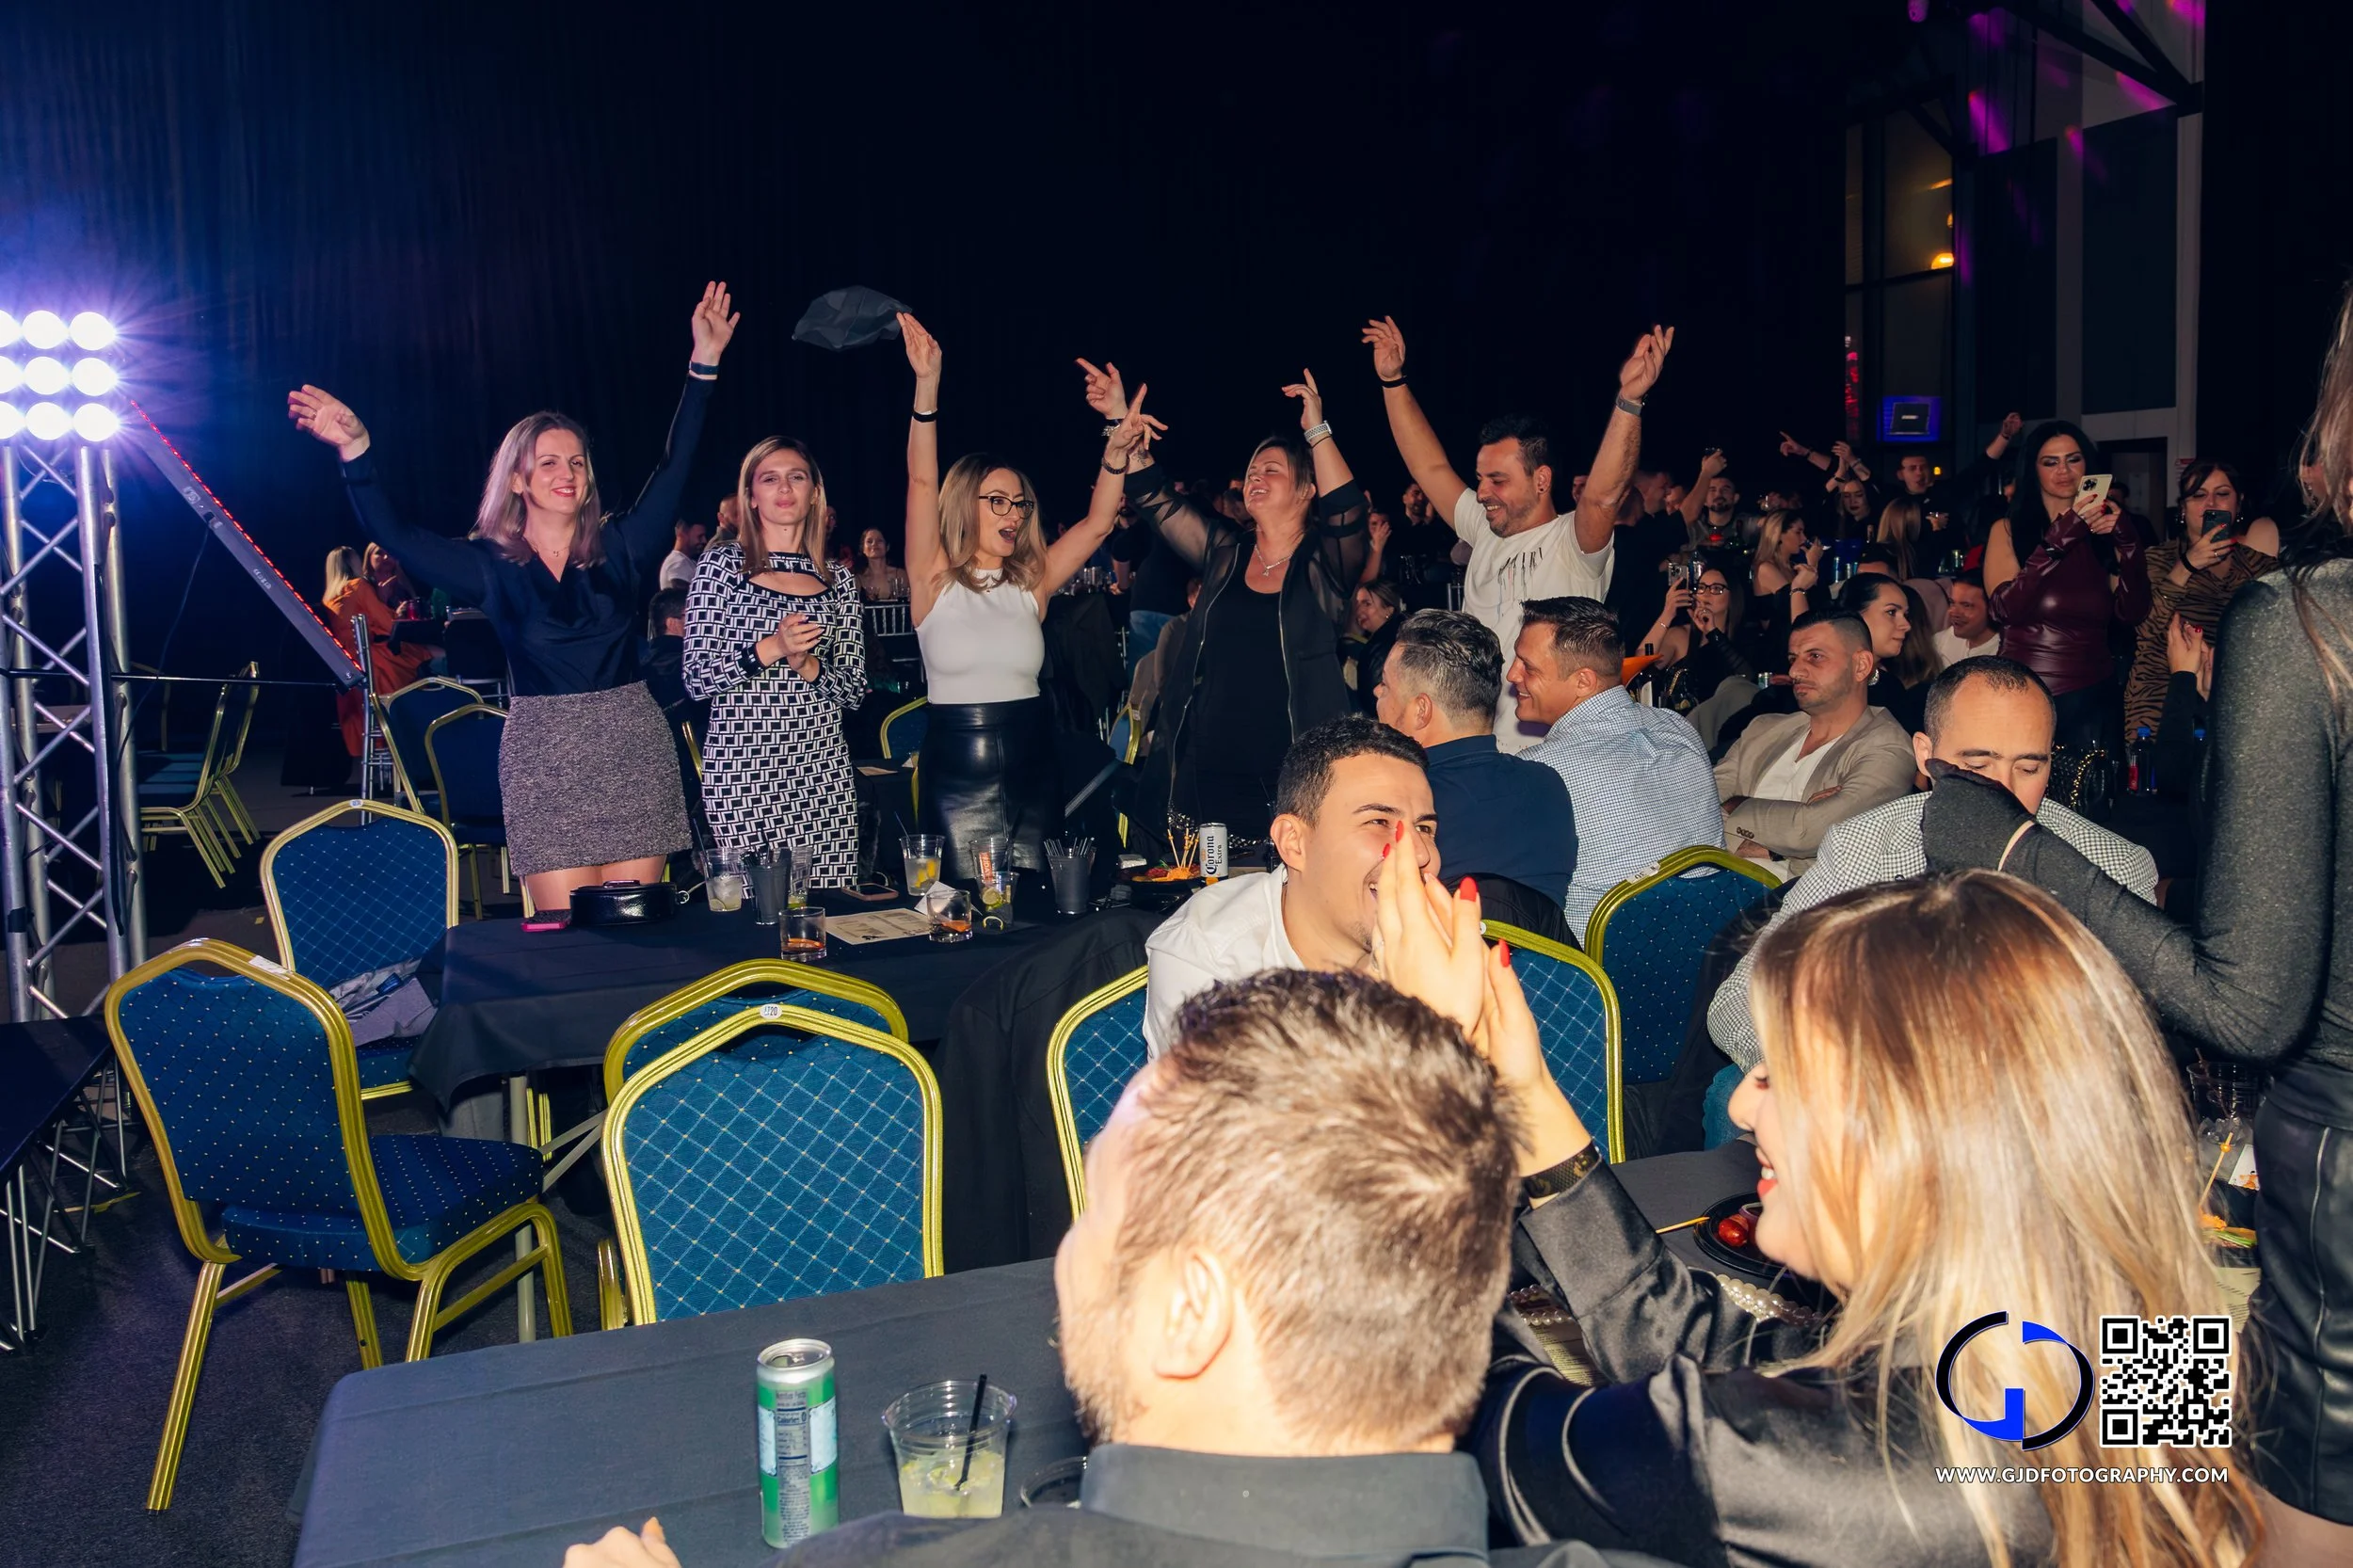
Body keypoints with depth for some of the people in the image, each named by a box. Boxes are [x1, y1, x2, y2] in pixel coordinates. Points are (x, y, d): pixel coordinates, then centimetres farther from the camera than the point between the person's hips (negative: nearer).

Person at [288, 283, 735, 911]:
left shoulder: (620, 548, 4)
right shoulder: (492, 565, 3)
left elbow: (674, 468, 1)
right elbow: (392, 534, -3)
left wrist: (704, 364, -4)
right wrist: (355, 450, -18)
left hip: (633, 747, 1)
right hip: (544, 755, -1)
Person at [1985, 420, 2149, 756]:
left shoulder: (2104, 528, 9)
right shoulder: (2008, 529, 2)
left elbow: (2132, 613, -2)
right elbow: (2006, 607, -15)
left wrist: (2126, 541, -12)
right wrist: (2060, 538, -19)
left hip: (2092, 698, 2)